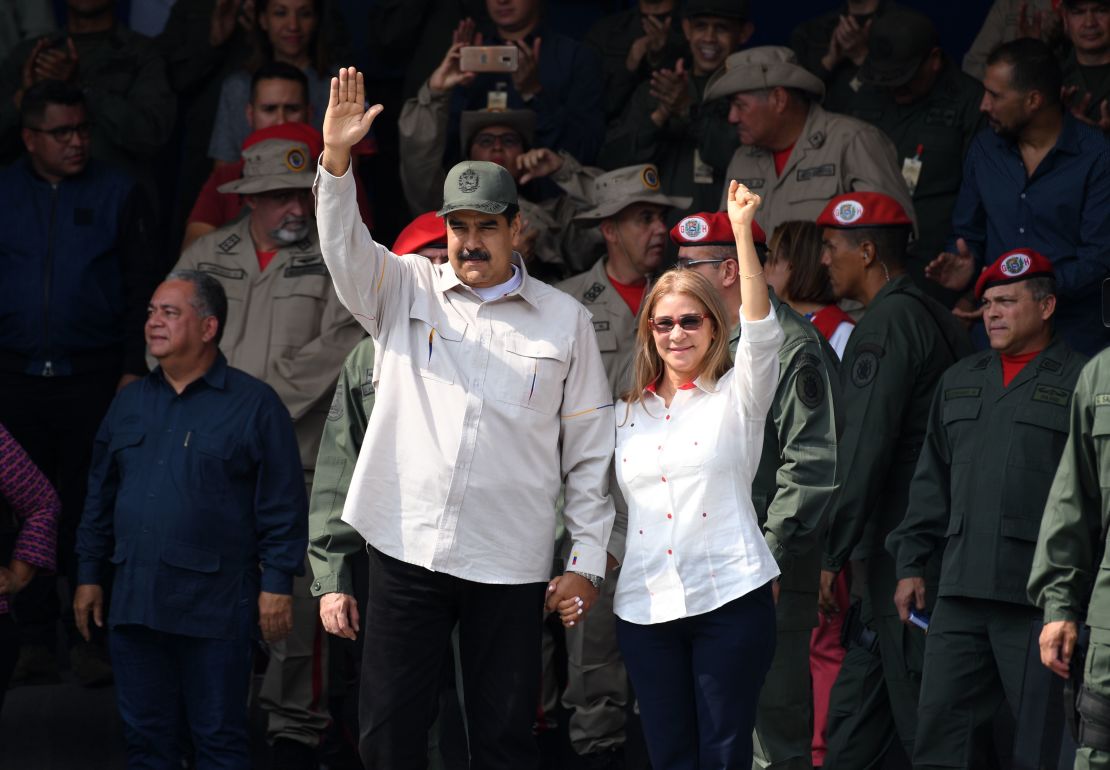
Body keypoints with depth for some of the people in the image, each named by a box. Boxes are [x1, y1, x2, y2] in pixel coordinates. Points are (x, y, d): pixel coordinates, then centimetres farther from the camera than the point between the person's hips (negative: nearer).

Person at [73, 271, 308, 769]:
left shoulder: (254, 404, -2)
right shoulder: (131, 403, 14)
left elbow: (282, 504, -5)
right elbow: (100, 497, 19)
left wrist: (277, 584, -9)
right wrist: (90, 575, 15)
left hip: (213, 608, -5)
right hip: (133, 602, 5)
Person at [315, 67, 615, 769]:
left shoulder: (564, 320, 6)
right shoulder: (405, 290, 8)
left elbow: (591, 452, 6)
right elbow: (344, 248, -10)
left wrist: (588, 562, 2)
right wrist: (336, 158, -27)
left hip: (510, 562, -1)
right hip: (408, 547, 1)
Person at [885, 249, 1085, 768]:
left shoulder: (1080, 382, -1)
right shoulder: (959, 383, 20)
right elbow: (931, 484, 24)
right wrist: (910, 563, 16)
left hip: (1039, 601, -6)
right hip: (960, 595, 6)